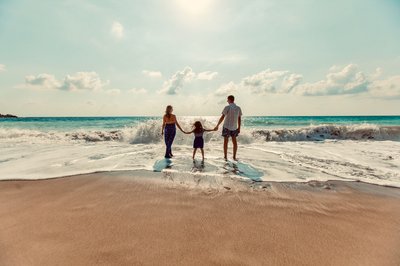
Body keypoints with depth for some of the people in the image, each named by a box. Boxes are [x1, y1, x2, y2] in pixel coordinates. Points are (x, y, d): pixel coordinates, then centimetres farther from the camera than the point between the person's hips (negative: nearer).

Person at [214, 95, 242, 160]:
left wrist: (217, 126, -7)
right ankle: (234, 157, 12)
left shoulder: (227, 107, -13)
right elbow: (239, 119, 3)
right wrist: (239, 128, 11)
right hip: (234, 127, 4)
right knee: (234, 141, 12)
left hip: (227, 127, -3)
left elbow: (222, 117, -14)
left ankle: (225, 156, 11)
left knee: (225, 141, 7)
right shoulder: (238, 108, 1)